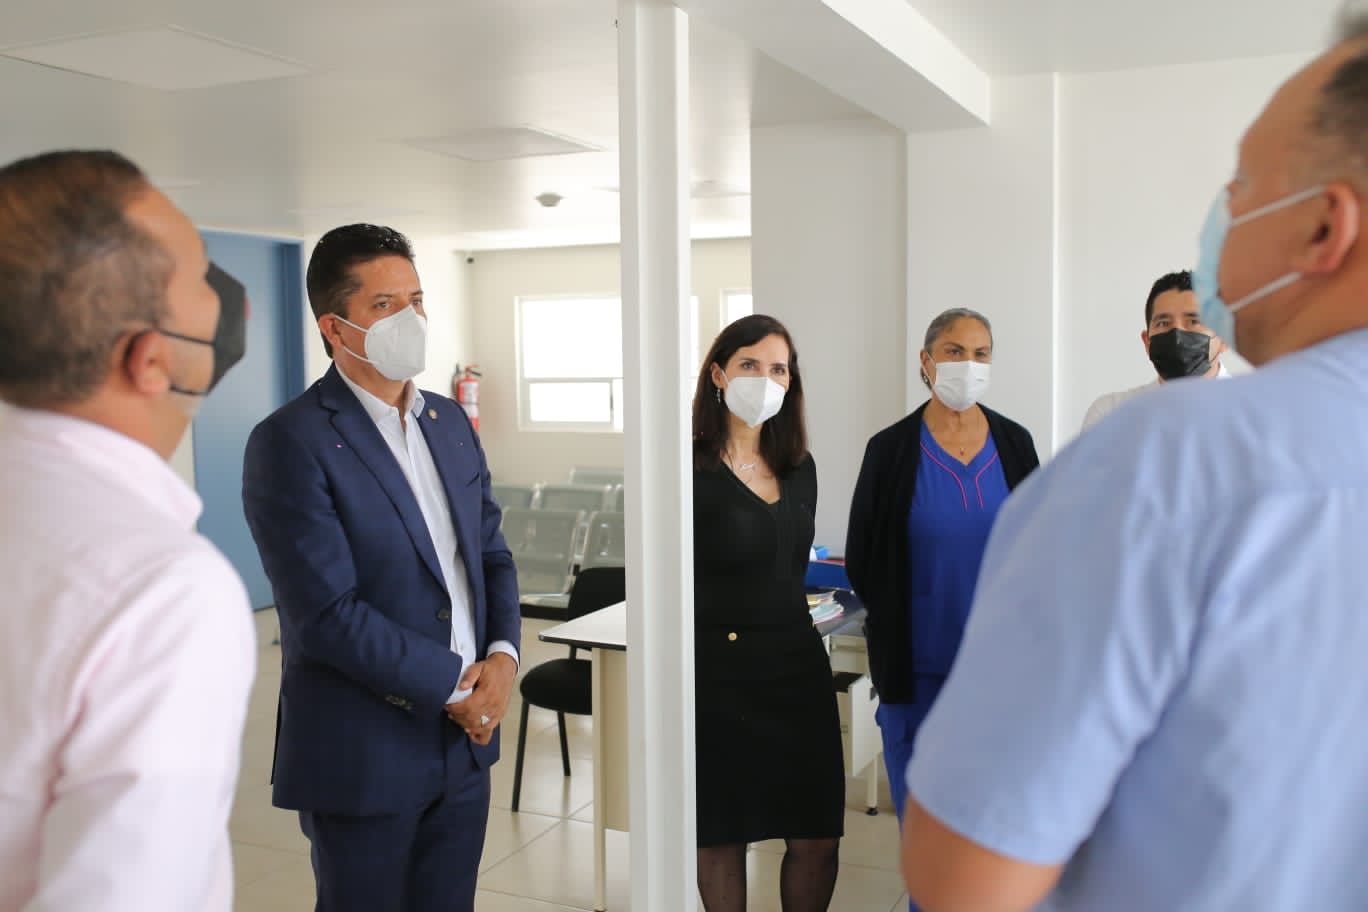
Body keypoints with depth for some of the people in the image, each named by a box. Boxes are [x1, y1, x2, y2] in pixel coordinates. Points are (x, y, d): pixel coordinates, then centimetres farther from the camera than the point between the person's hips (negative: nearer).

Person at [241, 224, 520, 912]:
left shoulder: (450, 422, 8)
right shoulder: (291, 442, -14)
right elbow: (327, 611, -20)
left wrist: (502, 657, -6)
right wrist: (454, 686, -14)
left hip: (464, 741, 6)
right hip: (363, 755, -6)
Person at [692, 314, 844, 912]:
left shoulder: (799, 467, 8)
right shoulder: (692, 470, -11)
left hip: (797, 664, 5)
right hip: (718, 672, -5)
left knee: (817, 838, 6)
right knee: (720, 835, 9)